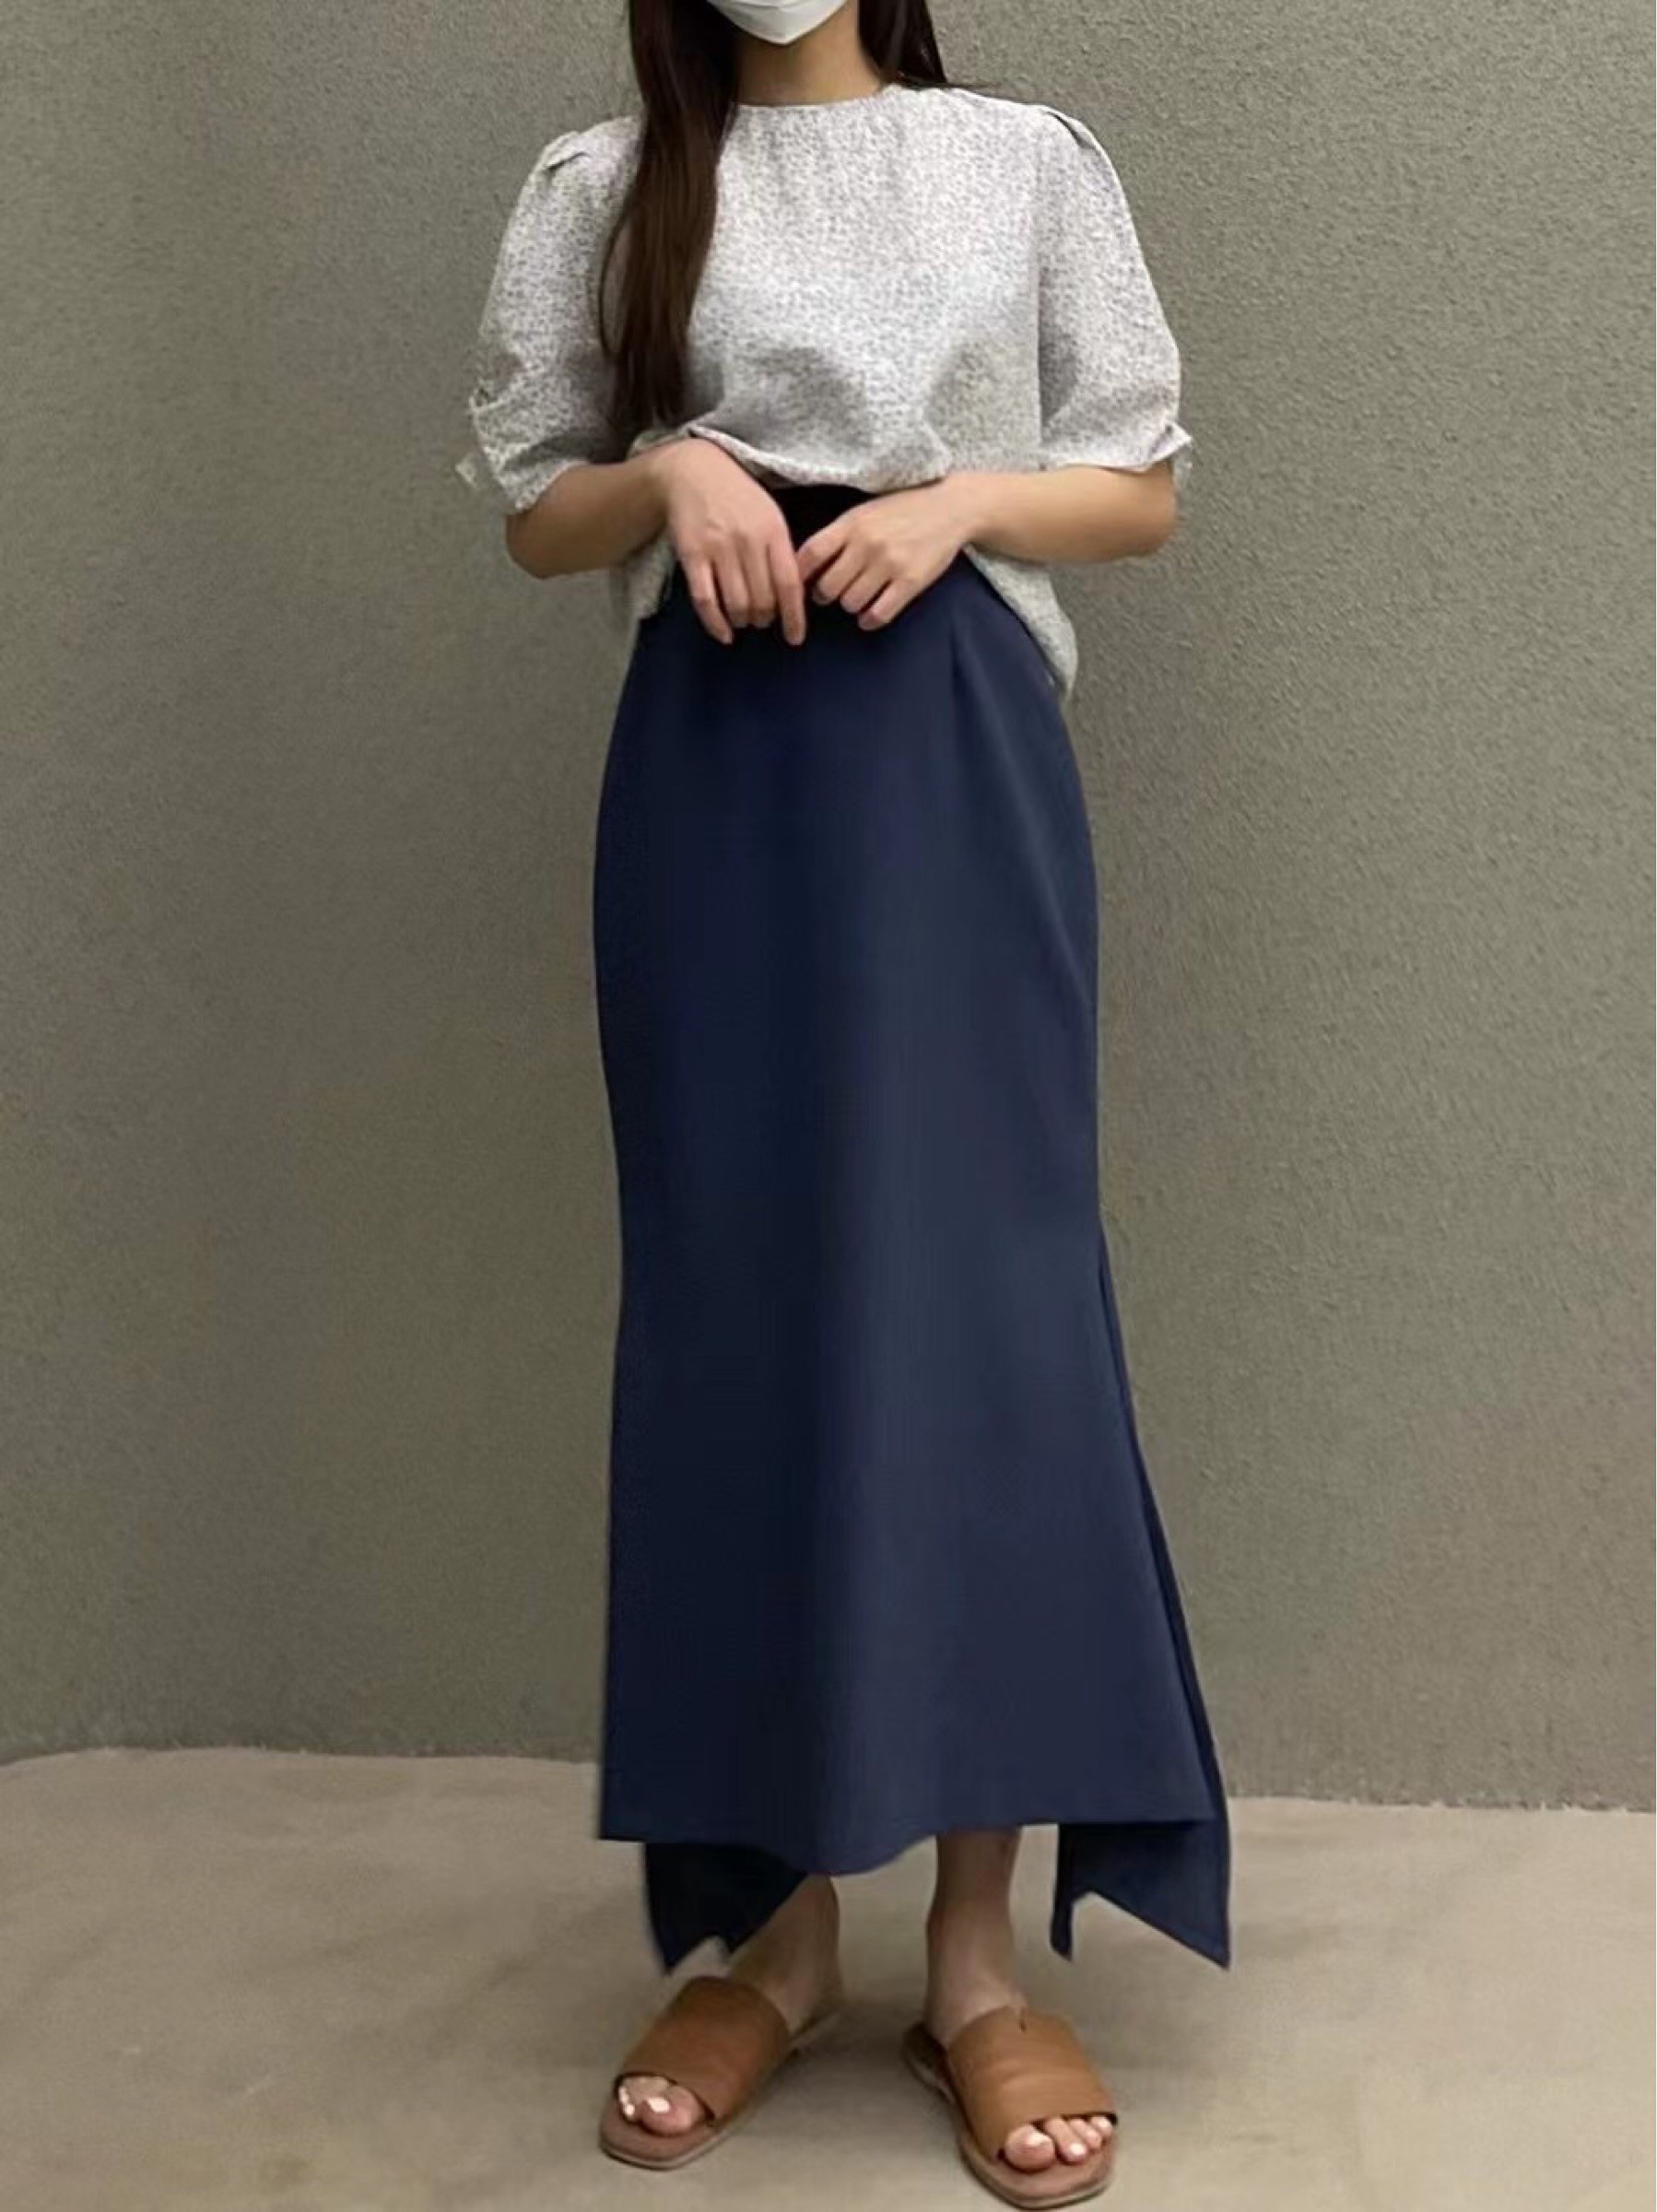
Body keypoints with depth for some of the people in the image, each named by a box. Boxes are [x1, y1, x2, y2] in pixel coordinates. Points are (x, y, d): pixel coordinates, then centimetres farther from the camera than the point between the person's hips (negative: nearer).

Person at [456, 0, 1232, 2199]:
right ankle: (777, 1929, 12)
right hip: (715, 781, 1)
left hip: (959, 769, -1)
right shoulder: (603, 186, 10)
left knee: (982, 1292, -5)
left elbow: (1143, 487, 9)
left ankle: (984, 1953, 3)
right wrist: (667, 469, -8)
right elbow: (530, 511, 12)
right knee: (733, 1300, 0)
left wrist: (959, 498, -9)